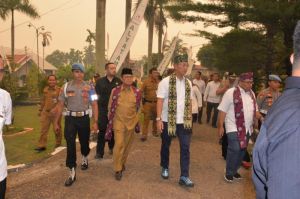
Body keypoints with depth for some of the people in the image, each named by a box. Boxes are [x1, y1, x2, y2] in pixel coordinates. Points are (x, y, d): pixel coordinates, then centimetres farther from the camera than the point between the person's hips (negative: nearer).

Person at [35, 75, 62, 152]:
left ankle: (58, 144, 25)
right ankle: (42, 145, 7)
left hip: (55, 113, -4)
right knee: (43, 129, 2)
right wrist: (40, 110, 21)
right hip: (45, 112, 4)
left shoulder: (59, 90, -7)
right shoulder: (45, 89, 10)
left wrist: (55, 109, -27)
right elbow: (43, 101, 20)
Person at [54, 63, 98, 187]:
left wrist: (95, 122, -9)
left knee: (84, 142, 16)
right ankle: (72, 173, 4)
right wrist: (56, 122, 3)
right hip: (70, 118, 0)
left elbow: (94, 105, -3)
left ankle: (85, 159, 48)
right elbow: (60, 105, 3)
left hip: (84, 118, 0)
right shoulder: (66, 87, -1)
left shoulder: (89, 87, -3)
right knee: (70, 145, -5)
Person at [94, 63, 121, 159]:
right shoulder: (100, 81, 2)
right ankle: (99, 153, 3)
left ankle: (112, 147, 32)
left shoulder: (119, 81, 3)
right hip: (103, 110, -1)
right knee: (102, 131, -2)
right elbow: (96, 95, 6)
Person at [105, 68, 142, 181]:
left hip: (131, 122, 2)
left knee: (127, 145, 12)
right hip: (119, 122, -2)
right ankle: (118, 169, 2)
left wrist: (136, 119, 13)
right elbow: (110, 107, 3)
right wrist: (111, 120, 7)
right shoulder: (115, 91, -6)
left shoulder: (137, 92, -2)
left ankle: (122, 164, 33)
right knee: (119, 144, -9)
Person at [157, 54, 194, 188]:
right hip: (168, 120, -3)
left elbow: (189, 101, 10)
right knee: (166, 146, 14)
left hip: (184, 121, 3)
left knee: (185, 148, -1)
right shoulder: (165, 82, -10)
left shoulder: (188, 83, 5)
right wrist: (158, 119, -18)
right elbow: (160, 101, -13)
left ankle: (184, 176, 6)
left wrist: (190, 118, 9)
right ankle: (165, 168, 36)